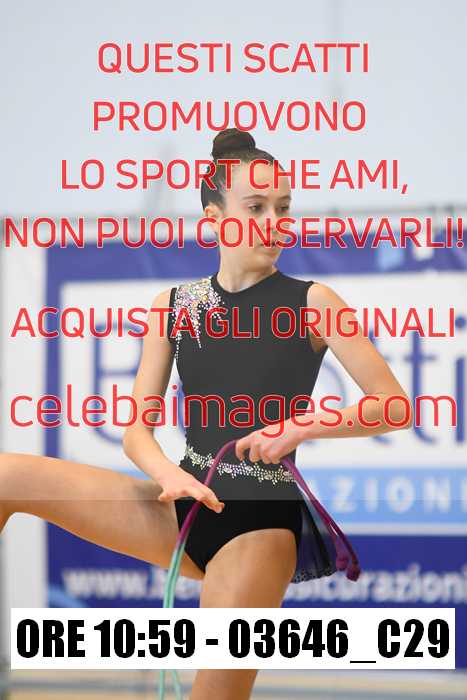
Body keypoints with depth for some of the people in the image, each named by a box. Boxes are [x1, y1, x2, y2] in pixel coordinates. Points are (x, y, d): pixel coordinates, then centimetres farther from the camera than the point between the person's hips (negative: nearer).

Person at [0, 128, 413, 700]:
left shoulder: (312, 303, -1)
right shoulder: (173, 306, 8)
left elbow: (395, 405, -6)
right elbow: (136, 427, 4)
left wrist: (300, 428, -20)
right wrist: (168, 474, -18)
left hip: (259, 520, -3)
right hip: (186, 504, 4)